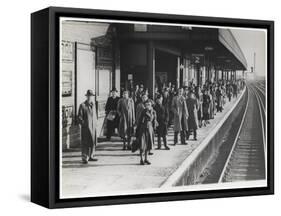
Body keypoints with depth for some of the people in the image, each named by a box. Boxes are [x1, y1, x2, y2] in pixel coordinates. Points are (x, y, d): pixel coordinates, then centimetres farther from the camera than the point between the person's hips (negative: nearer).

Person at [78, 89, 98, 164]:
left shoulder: (93, 105, 13)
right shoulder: (82, 105, -6)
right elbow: (79, 117, -5)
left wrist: (95, 124, 13)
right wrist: (83, 123, -12)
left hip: (93, 127, 6)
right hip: (86, 127, -6)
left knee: (93, 142, 8)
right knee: (85, 143, -4)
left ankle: (91, 156, 19)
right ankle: (84, 158, 1)